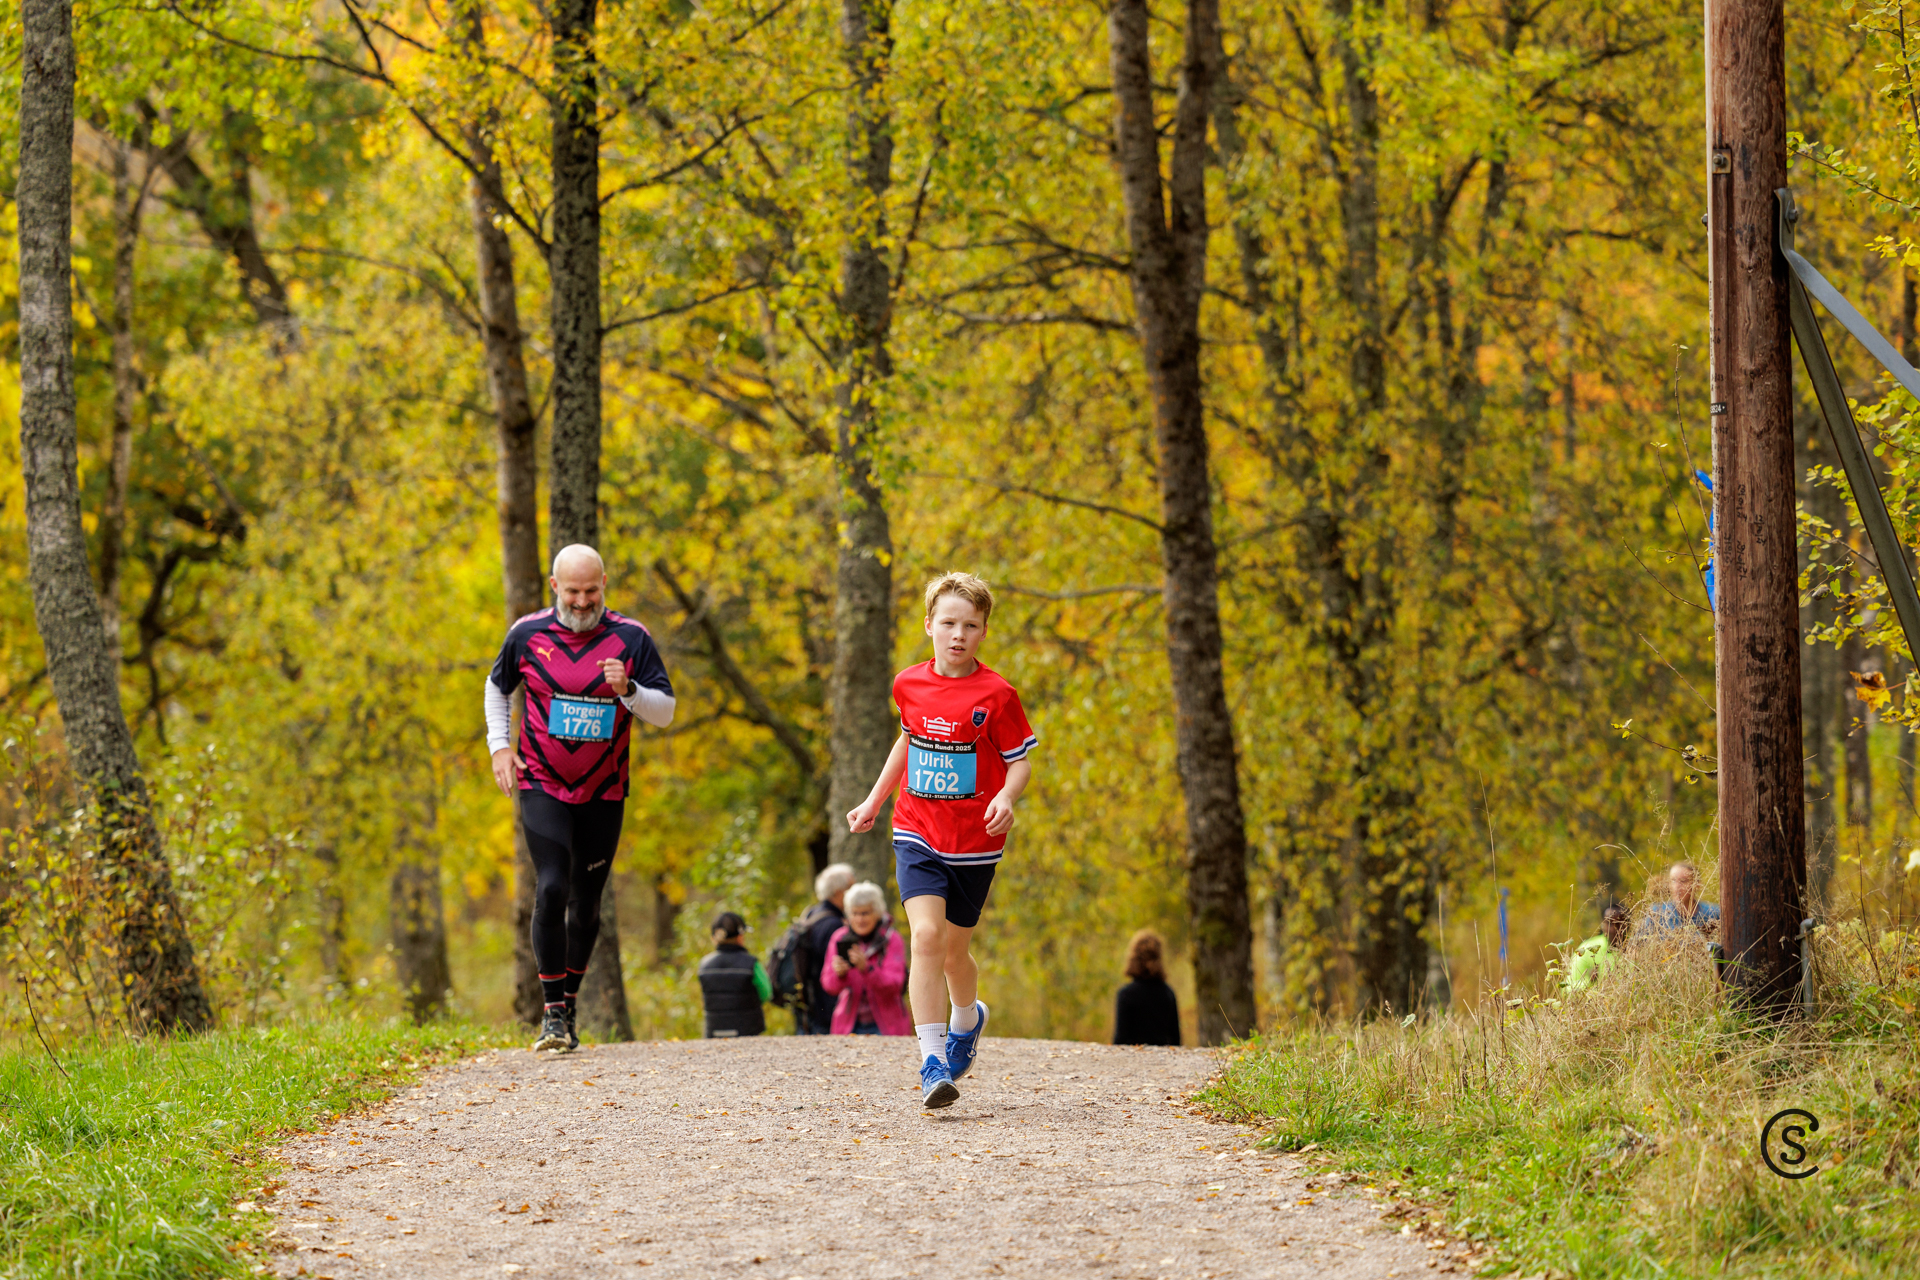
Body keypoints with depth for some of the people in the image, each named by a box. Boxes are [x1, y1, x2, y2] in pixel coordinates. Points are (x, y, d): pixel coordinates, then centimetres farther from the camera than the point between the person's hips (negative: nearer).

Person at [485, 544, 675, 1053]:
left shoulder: (630, 638, -4)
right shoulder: (528, 634, -2)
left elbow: (665, 712, -2)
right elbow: (497, 687, 17)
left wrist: (627, 690, -21)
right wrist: (500, 746, 4)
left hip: (603, 792, 1)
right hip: (542, 785, -1)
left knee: (586, 903, 6)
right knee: (552, 890, -17)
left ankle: (569, 1010, 22)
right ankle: (551, 1012, -12)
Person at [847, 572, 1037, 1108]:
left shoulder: (996, 695, -9)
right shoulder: (909, 685, 3)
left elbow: (1020, 760, -4)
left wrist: (1006, 797, -25)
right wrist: (874, 800, 24)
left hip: (974, 842, -1)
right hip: (917, 835, 1)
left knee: (954, 950, 12)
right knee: (926, 935, -18)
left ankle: (966, 1019, 47)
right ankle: (932, 1064, -20)